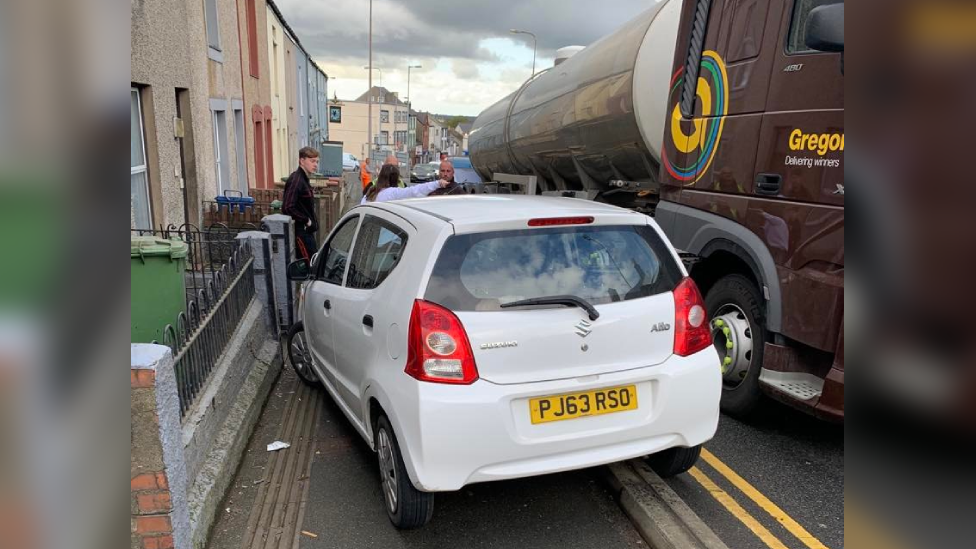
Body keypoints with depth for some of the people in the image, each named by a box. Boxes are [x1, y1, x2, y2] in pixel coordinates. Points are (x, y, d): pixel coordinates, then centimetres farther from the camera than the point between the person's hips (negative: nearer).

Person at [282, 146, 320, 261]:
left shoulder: (303, 179, 13)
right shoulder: (296, 180, -16)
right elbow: (287, 208, -23)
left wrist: (312, 221, 8)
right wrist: (306, 220, -16)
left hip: (306, 230, 10)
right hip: (301, 231, -10)